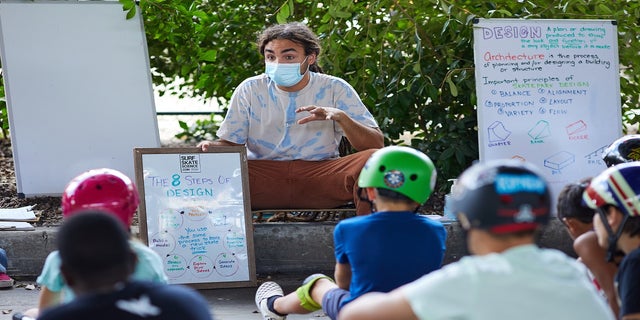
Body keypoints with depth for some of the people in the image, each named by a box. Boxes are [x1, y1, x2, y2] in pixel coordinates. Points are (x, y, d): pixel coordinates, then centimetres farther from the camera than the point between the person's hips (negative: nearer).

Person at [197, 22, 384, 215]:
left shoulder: (335, 89, 3)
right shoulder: (250, 90, 7)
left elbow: (377, 145, -4)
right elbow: (229, 144, 8)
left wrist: (340, 117, -23)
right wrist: (210, 147, -18)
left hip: (321, 174, 0)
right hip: (261, 176, 0)